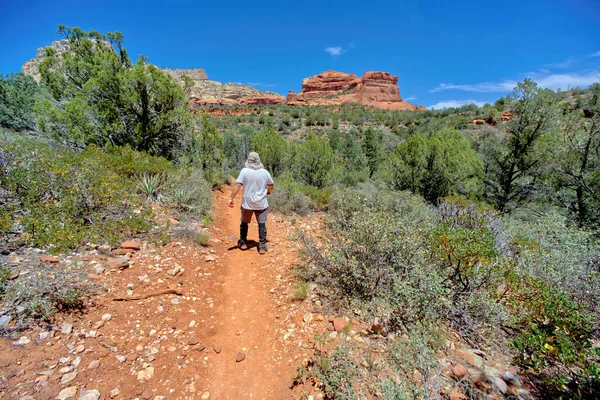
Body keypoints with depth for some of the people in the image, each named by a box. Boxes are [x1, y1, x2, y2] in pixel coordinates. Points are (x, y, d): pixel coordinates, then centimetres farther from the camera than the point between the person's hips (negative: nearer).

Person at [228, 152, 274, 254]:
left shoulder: (244, 171, -10)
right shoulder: (265, 172, -3)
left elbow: (237, 186, -16)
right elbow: (271, 185, 10)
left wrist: (231, 198, -13)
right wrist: (268, 192, 29)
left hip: (247, 203, -1)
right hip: (261, 203, 1)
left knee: (244, 223, 18)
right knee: (262, 224, 8)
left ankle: (243, 243, 28)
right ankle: (262, 246, 8)